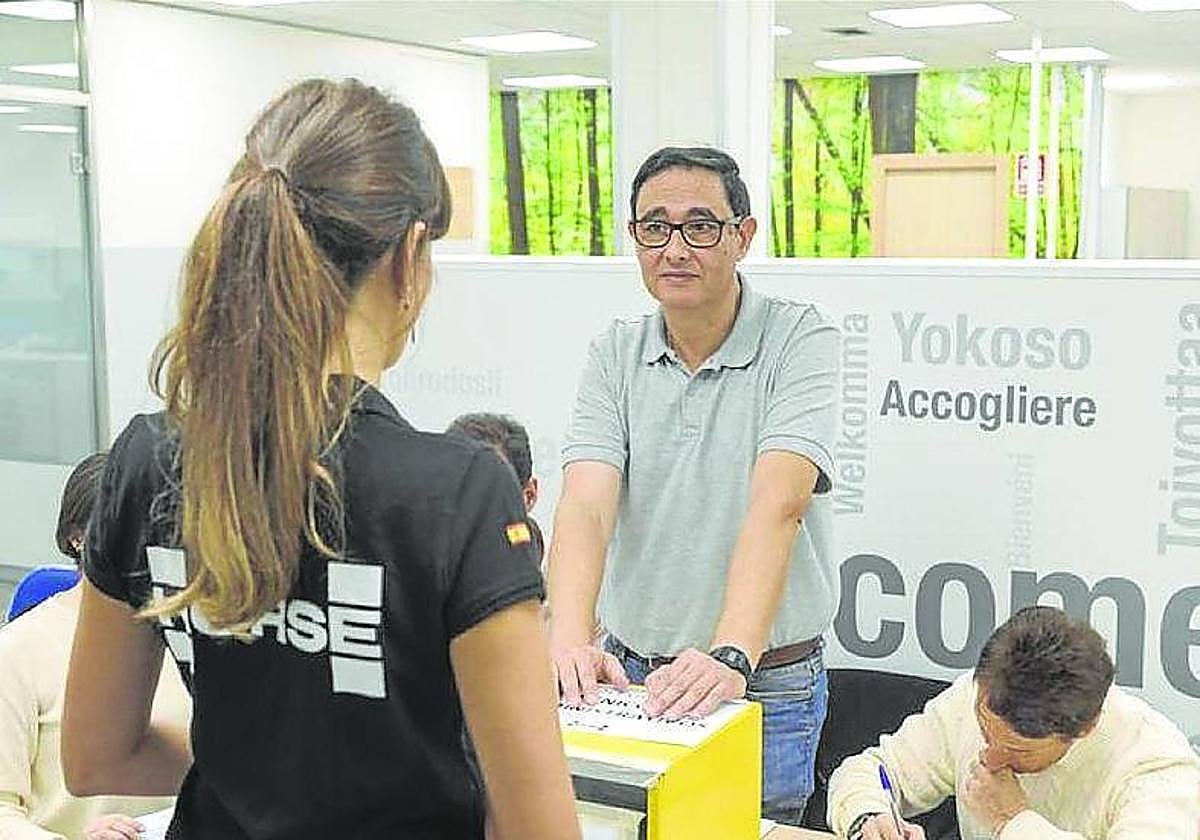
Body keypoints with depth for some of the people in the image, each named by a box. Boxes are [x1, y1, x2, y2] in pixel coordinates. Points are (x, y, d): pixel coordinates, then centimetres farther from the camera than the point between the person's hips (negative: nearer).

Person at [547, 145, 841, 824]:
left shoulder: (803, 340, -10)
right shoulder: (616, 355, 1)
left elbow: (776, 506, -24)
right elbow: (586, 506, -13)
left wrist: (730, 658, -37)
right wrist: (569, 642, -30)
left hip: (764, 691, -3)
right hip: (629, 675, 4)